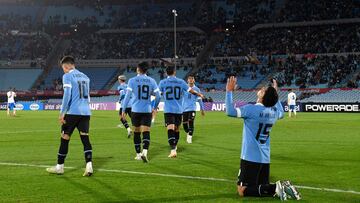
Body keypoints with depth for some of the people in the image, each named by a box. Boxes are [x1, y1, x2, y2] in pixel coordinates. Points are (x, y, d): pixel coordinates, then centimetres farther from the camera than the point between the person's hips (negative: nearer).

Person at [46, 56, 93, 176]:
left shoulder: (67, 76, -3)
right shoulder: (85, 77, 17)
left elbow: (67, 95, -12)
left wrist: (62, 113, -11)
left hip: (73, 112, -6)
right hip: (86, 112, 6)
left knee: (65, 138, 6)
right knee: (85, 138, 1)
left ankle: (59, 167, 14)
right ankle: (89, 165, -14)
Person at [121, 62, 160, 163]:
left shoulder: (132, 80, -3)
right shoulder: (151, 81, 3)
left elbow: (127, 96, -7)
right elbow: (158, 96, 3)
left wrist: (123, 110, -1)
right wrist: (155, 107, 19)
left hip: (136, 110, 0)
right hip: (147, 110, 0)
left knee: (136, 132, 13)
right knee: (146, 132, -4)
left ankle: (138, 154, 19)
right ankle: (144, 152, -25)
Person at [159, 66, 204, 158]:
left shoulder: (162, 82, -1)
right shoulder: (181, 82, 5)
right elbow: (191, 91, 13)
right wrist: (199, 95, 33)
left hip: (168, 110, -3)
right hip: (179, 110, 3)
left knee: (170, 129, -12)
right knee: (176, 129, 19)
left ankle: (173, 150, -25)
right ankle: (174, 146, 37)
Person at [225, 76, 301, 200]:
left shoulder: (252, 109, -17)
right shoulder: (274, 112, 4)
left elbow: (230, 111, -22)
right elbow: (281, 113, 29)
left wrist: (229, 91, -14)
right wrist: (275, 93, 29)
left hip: (251, 157, -7)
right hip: (265, 159, 7)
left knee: (243, 190, -5)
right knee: (261, 187, 19)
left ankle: (276, 188, -20)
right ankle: (282, 187, -8)